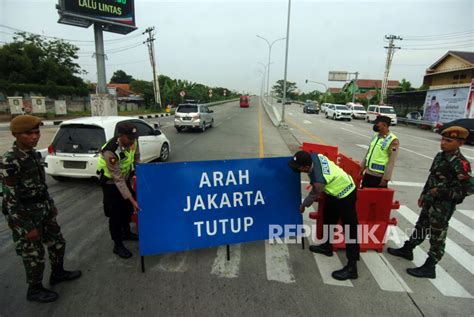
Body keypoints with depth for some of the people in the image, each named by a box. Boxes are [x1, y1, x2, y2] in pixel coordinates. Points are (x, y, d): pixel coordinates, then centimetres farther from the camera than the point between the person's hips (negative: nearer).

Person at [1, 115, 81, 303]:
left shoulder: (32, 153, 2)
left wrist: (51, 205, 18)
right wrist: (27, 227, -18)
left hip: (44, 211, 8)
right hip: (26, 216, -8)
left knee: (57, 243, 20)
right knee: (34, 255, 9)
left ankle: (58, 273, 44)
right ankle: (34, 290, 32)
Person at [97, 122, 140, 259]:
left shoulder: (132, 141, -21)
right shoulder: (110, 152, -38)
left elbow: (136, 156, 2)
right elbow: (118, 180, -33)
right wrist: (132, 200, -33)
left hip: (126, 177, 6)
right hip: (111, 182, -6)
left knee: (128, 208, 19)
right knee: (115, 214, 2)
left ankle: (126, 232, 43)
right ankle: (118, 245, 20)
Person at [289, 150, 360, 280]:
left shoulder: (318, 180, -37)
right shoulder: (314, 156, -18)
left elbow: (314, 196, -17)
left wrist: (303, 205, 3)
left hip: (345, 194, -10)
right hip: (338, 187, 10)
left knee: (350, 230, -4)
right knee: (329, 218, 22)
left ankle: (352, 267, 3)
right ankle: (327, 246, 41)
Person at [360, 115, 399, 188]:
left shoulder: (393, 141, -13)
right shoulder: (375, 136, 10)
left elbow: (391, 162, -16)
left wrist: (386, 178, -18)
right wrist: (363, 166, 18)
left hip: (379, 176, -7)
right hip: (368, 173, 7)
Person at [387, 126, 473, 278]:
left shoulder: (460, 163, -21)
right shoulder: (440, 156, 4)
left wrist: (441, 192, -21)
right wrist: (423, 195, 17)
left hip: (443, 207, -8)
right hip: (430, 202, 8)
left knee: (437, 237, 5)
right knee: (420, 227, 22)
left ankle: (429, 268, 19)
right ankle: (407, 250, 39)